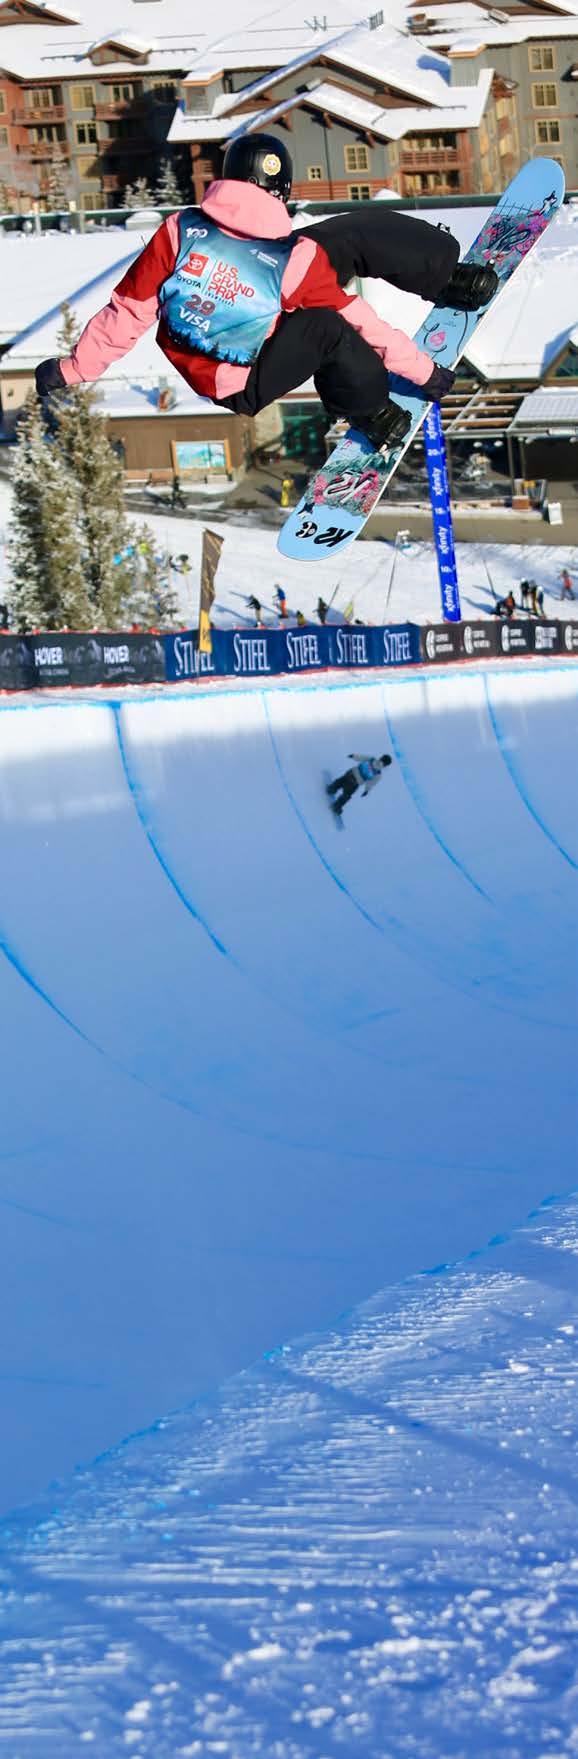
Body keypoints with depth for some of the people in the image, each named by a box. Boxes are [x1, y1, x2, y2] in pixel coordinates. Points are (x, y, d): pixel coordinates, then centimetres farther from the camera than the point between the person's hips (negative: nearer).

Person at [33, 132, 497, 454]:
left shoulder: (180, 230, -20)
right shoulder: (296, 260, -26)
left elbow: (128, 311, -15)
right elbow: (360, 323, -15)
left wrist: (71, 370, -4)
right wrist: (425, 372, -3)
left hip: (191, 357, 6)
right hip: (245, 386, -6)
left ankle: (446, 273, 14)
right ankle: (368, 409, -1)